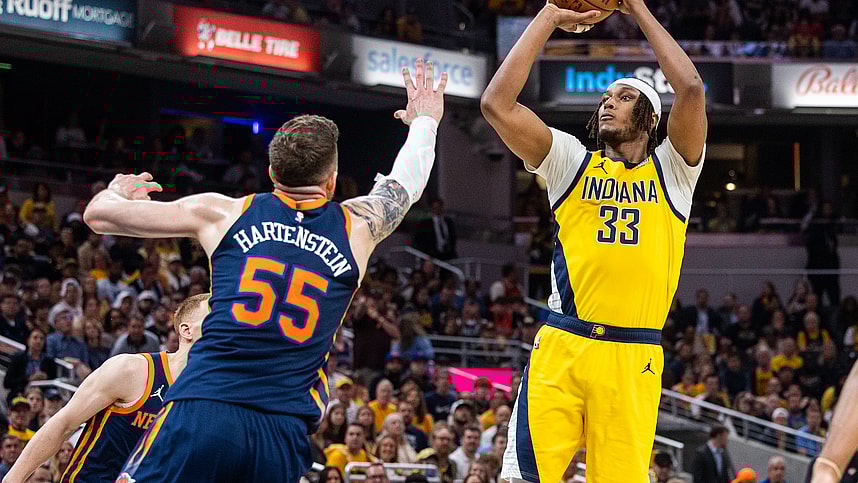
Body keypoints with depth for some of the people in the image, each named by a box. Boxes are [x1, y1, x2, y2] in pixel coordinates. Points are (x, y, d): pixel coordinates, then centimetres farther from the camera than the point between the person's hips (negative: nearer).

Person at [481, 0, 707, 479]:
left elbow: (691, 88, -6)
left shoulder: (671, 170, 11)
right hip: (562, 348, 1)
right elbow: (497, 103, 2)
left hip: (634, 361, -1)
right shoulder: (573, 162, 13)